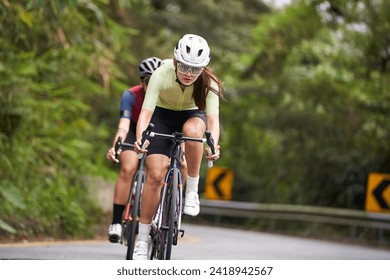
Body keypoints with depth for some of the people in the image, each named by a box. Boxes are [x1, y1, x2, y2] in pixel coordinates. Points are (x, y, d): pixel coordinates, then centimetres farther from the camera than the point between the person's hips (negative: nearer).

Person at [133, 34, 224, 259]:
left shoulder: (208, 82, -28)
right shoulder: (162, 75, -30)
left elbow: (213, 118, -35)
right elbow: (146, 112, -35)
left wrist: (213, 145, -55)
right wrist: (140, 138, -53)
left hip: (192, 115, 1)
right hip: (163, 115, 0)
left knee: (192, 130, -38)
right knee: (155, 175, -14)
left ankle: (192, 190, -19)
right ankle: (143, 238, -3)